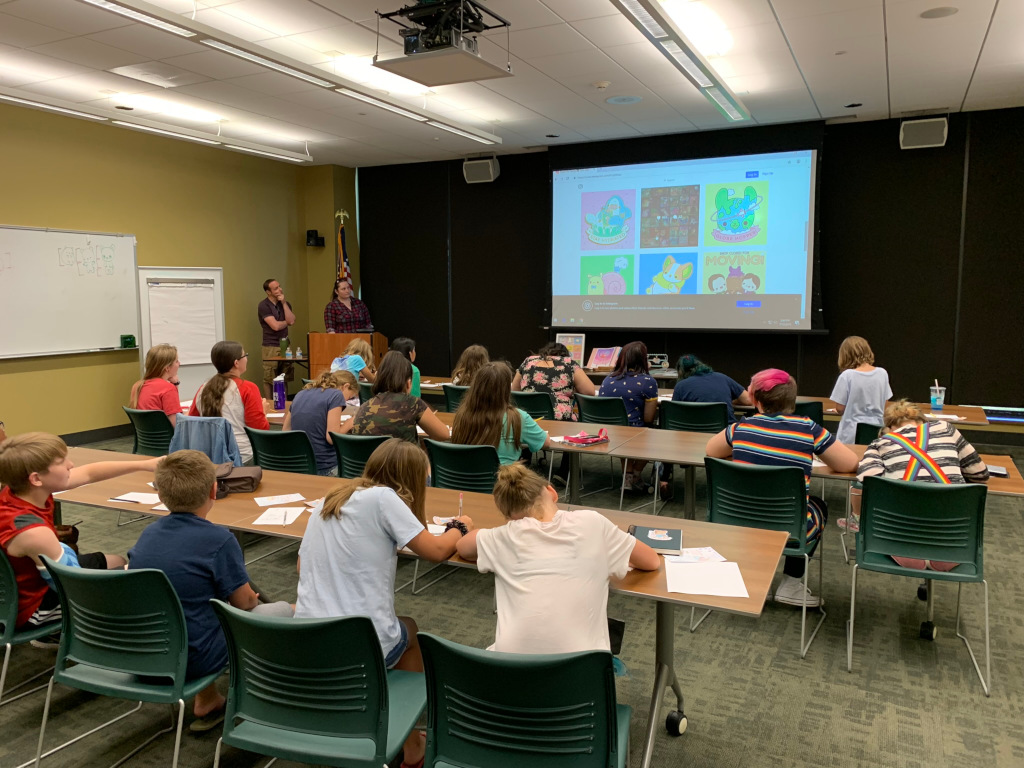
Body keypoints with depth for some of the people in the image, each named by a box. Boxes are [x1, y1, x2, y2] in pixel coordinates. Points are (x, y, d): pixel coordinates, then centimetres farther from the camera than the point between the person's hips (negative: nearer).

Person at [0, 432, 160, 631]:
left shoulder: (17, 492, -14)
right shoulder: (34, 532, -39)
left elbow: (89, 473, -2)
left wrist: (146, 464, -4)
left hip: (27, 584, 8)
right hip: (32, 607, -8)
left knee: (114, 562, 23)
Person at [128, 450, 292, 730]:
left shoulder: (149, 532, 0)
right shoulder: (219, 540, -19)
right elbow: (244, 602, -10)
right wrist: (250, 597, 14)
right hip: (192, 660, -6)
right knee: (284, 611, 8)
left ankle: (207, 701, 29)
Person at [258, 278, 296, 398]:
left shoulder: (285, 304, 12)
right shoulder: (264, 306, -7)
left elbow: (292, 321, -5)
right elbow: (275, 326, -16)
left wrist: (284, 302, -7)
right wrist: (287, 322, 3)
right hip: (271, 347, -5)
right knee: (269, 381, -2)